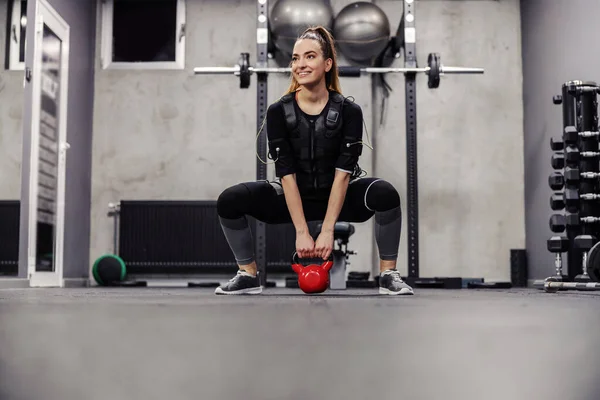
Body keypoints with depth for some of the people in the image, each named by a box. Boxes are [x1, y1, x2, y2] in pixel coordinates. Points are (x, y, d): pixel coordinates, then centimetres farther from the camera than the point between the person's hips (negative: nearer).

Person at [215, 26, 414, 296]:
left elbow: (342, 173, -19)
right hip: (295, 199, 1)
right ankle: (248, 276, -4)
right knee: (229, 200, -20)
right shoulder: (278, 112, -13)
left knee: (385, 193, -32)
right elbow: (287, 175, -17)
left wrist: (327, 230, -25)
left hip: (339, 198, -1)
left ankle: (388, 274, -15)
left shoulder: (348, 111, -15)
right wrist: (301, 232, -22)